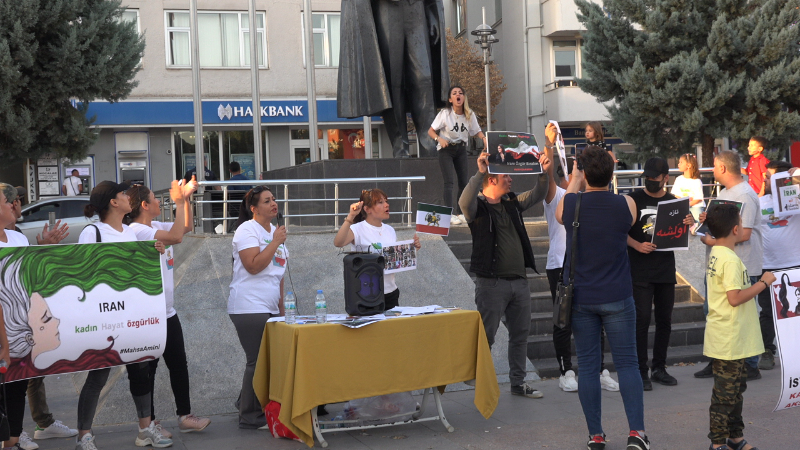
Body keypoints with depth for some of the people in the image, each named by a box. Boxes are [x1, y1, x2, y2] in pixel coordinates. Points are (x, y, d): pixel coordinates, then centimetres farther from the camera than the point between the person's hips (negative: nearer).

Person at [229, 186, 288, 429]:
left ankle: (245, 405, 24)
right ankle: (250, 417, 4)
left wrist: (281, 307, 21)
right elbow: (253, 266, -21)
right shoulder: (247, 230, -9)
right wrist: (276, 242, -16)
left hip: (270, 309, 8)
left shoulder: (275, 231, 17)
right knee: (258, 362, -6)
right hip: (250, 307, -8)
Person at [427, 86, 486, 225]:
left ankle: (461, 213, 15)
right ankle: (450, 215, -16)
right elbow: (430, 131, -11)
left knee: (463, 182, 3)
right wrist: (439, 138, -30)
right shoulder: (445, 113, -13)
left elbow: (477, 131, 3)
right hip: (446, 149, -4)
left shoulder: (470, 115, -2)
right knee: (449, 182, -14)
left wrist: (484, 139, -18)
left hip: (461, 150, 4)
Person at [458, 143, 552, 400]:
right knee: (486, 336, -3)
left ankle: (518, 383, 22)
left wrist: (544, 173, 0)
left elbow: (537, 196, 16)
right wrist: (479, 174, -37)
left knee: (520, 334, 12)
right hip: (492, 282, -7)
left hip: (519, 280, 7)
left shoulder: (512, 203, 14)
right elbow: (464, 201, -28)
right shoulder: (478, 207, -7)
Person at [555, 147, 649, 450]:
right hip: (617, 299, 0)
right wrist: (605, 181, 23)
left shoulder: (570, 205, -7)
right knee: (628, 364, 6)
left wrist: (573, 181, 31)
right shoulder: (626, 205, -7)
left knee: (587, 366, 7)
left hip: (580, 299, 1)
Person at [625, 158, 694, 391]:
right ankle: (641, 371, 0)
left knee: (664, 320, 10)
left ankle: (659, 368, 23)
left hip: (666, 270, 4)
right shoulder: (634, 199, -2)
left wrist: (689, 224, -7)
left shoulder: (674, 201, 9)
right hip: (640, 272, -4)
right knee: (642, 319, -7)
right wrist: (638, 245, -21)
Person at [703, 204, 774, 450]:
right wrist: (763, 283, -15)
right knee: (726, 392, -2)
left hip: (730, 339, 10)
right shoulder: (730, 259, -20)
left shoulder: (715, 254, 11)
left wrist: (759, 283, 13)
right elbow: (735, 298, -25)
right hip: (729, 341, -10)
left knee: (735, 387, 19)